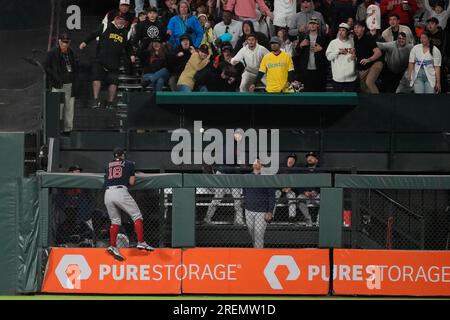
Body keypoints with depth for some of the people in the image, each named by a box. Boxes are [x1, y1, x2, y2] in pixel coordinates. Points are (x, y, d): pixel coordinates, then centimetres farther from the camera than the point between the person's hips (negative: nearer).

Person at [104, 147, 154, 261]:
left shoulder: (108, 165, 24)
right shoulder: (129, 164, 15)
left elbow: (106, 181, 19)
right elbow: (131, 182, 7)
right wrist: (134, 177, 28)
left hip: (108, 193, 4)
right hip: (121, 191, -4)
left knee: (115, 220, 14)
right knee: (137, 215, 3)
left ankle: (113, 246, 3)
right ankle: (141, 242, -9)